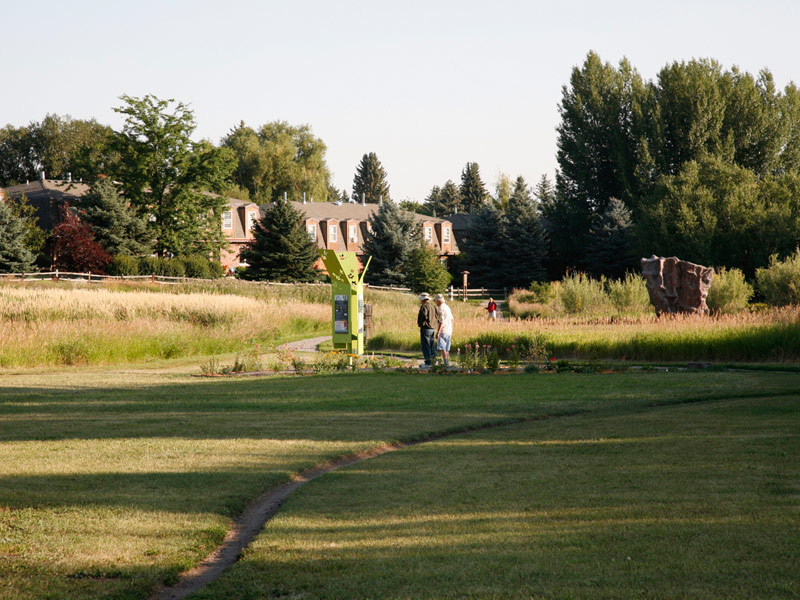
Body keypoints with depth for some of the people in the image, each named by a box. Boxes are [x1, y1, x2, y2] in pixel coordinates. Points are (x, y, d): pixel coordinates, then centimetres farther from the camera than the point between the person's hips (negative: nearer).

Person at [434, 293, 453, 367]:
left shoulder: (441, 308, -12)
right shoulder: (447, 307, 16)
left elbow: (441, 321, -19)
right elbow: (451, 319, 22)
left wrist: (438, 332, -21)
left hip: (443, 331, -9)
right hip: (449, 331, 9)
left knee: (442, 348, -11)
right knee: (446, 349, 13)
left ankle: (446, 363, -18)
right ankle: (447, 363, 14)